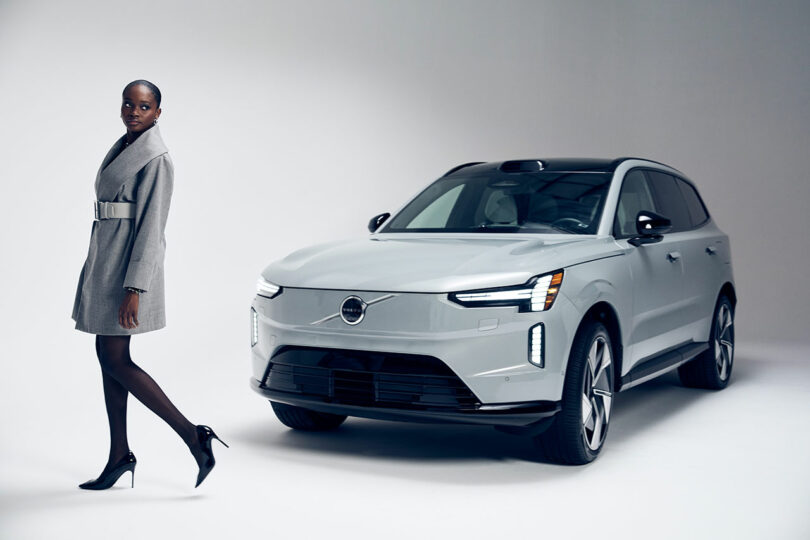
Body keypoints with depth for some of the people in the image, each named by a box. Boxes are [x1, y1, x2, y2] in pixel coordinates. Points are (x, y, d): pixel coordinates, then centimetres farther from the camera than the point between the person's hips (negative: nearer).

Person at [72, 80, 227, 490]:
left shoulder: (155, 157, -13)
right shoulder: (123, 146, 14)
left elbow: (151, 226, -18)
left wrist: (134, 289, -22)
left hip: (128, 264, -9)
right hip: (105, 258, 9)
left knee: (114, 359, -8)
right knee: (110, 357, 10)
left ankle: (192, 435, -4)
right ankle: (119, 456, 17)